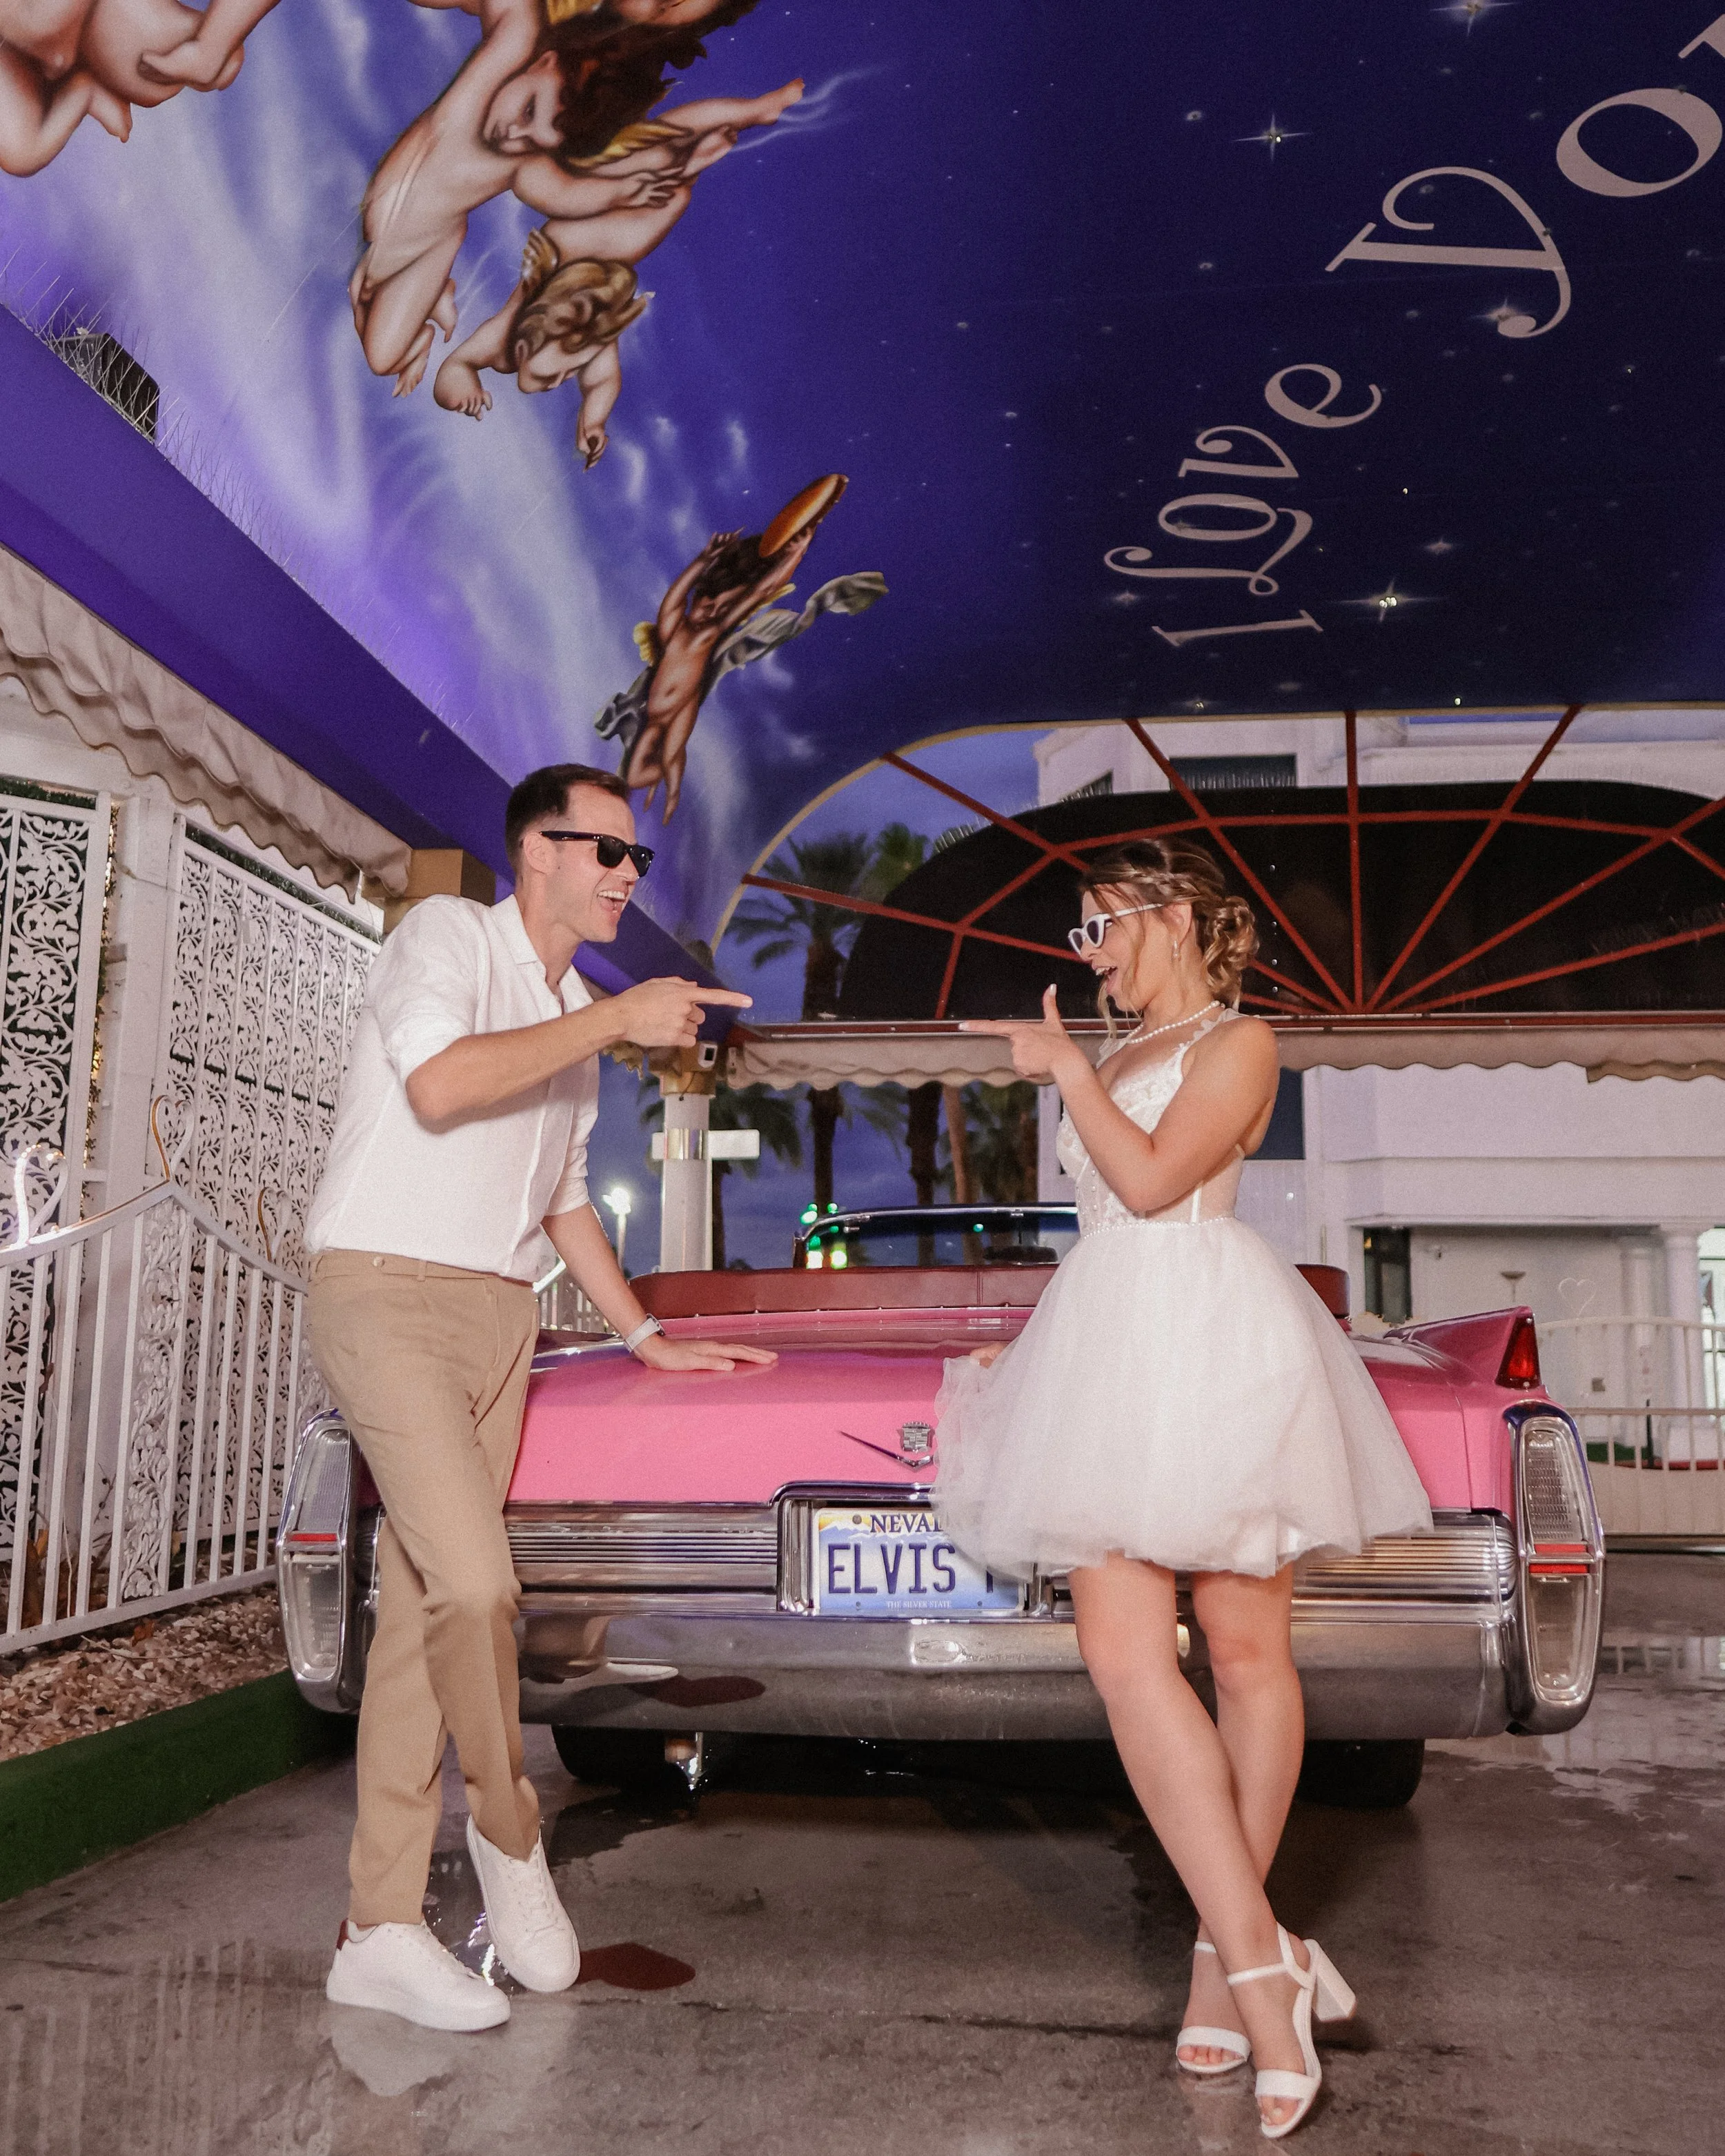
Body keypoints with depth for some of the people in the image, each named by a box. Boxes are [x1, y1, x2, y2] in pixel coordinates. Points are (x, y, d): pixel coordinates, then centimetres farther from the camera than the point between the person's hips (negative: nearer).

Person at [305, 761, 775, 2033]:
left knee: (424, 1611, 6)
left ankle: (381, 1933, 11)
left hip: (500, 1317, 7)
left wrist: (644, 1335, 22)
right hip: (389, 1293, -7)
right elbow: (436, 1082, -23)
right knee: (475, 1586, -17)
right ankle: (509, 1833, 8)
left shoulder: (575, 1014, 19)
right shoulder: (449, 935, -3)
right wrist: (618, 1019, -17)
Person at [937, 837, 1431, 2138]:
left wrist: (1064, 1071, -2)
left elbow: (1154, 1180, -12)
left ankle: (1239, 1953, 11)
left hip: (1214, 1351, -6)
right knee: (1125, 1655, -9)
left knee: (1248, 1652, -1)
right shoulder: (1125, 1056, 26)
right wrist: (1020, 1353, 30)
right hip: (1111, 1351, 6)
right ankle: (1258, 1960, -8)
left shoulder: (1240, 1042, 3)